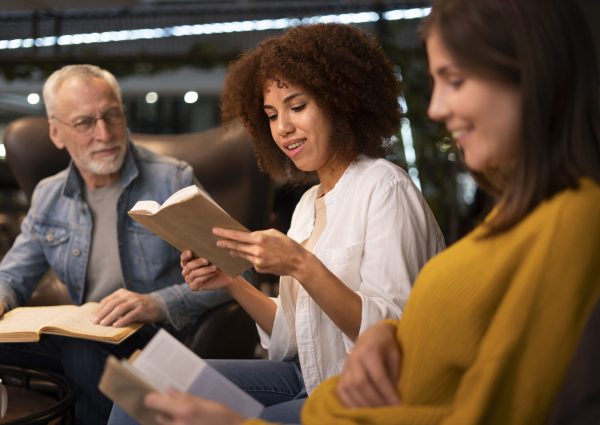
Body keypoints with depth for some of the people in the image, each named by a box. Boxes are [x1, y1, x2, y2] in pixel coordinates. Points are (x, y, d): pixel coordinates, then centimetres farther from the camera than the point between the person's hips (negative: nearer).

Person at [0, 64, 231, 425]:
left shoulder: (172, 181, -5)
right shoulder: (48, 196, 11)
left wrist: (157, 304, -26)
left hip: (160, 340, -4)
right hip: (82, 341, 5)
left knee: (79, 348, -34)